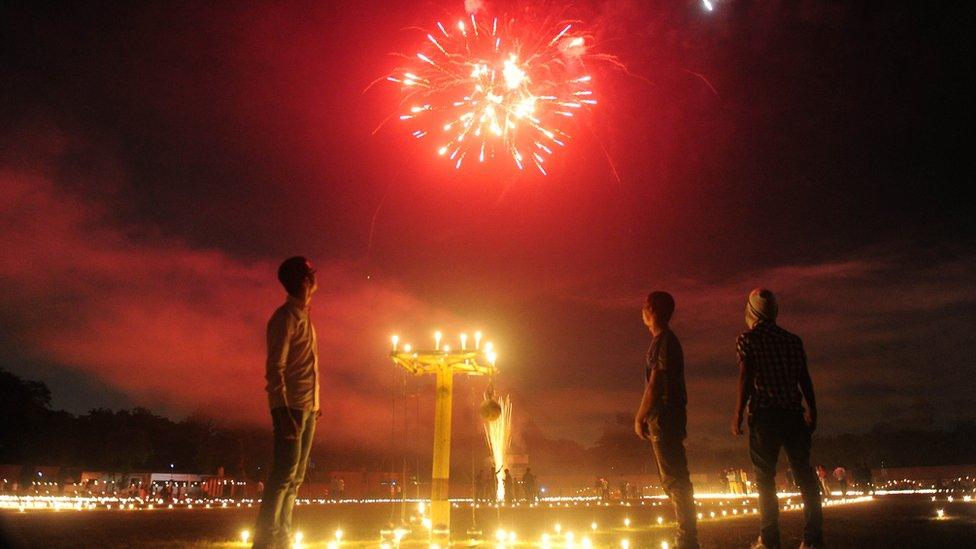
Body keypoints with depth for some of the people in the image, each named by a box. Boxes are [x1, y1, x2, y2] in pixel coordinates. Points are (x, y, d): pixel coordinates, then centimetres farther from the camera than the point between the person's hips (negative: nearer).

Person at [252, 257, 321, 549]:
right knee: (285, 473, -9)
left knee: (295, 477, 10)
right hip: (291, 407, -9)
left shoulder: (303, 317, 17)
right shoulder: (285, 318, -10)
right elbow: (274, 370, -15)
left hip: (307, 407, 9)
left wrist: (314, 405, 13)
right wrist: (284, 412, -23)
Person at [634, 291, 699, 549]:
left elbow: (655, 385, -16)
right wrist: (645, 417, 21)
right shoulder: (667, 340, 20)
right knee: (674, 478, 13)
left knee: (674, 478, -10)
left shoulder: (663, 341, -11)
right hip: (669, 416, 10)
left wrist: (640, 418, -11)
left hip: (664, 416, -10)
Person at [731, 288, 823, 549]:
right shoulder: (793, 340, 10)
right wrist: (812, 411, 17)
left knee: (765, 478, 1)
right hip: (793, 413, 4)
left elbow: (746, 378, -9)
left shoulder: (747, 339, -3)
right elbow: (804, 379, 10)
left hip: (764, 414, -4)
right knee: (804, 474, 8)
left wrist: (738, 414, -6)